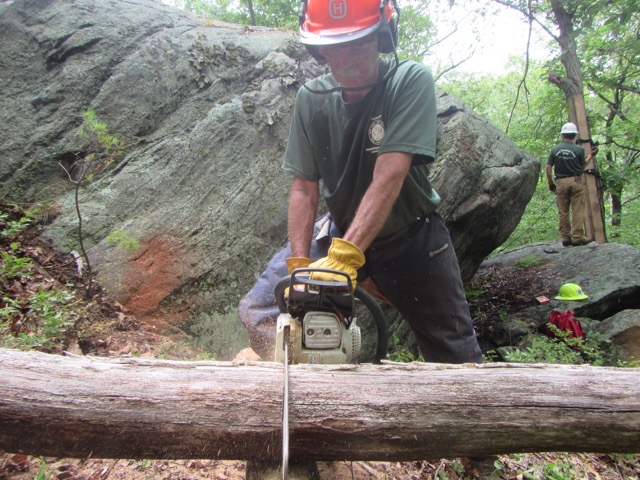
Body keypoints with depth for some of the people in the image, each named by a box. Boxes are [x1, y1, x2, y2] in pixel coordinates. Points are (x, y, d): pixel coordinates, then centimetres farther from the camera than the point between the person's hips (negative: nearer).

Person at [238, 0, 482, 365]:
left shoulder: (411, 82, -21)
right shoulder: (312, 98, -10)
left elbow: (389, 177, -32)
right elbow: (304, 189, -12)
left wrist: (344, 255, -42)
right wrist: (299, 264, -23)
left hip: (412, 237, -2)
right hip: (341, 231, 3)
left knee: (458, 356, 10)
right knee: (259, 310, -9)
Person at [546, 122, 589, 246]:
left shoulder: (555, 149, 1)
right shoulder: (579, 149, -5)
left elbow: (548, 168, -1)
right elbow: (583, 166, 4)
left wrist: (550, 183, 10)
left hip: (561, 182, 2)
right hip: (576, 181, -2)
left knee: (563, 212, 8)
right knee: (578, 211, 2)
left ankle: (566, 237, 10)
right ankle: (577, 237, 0)